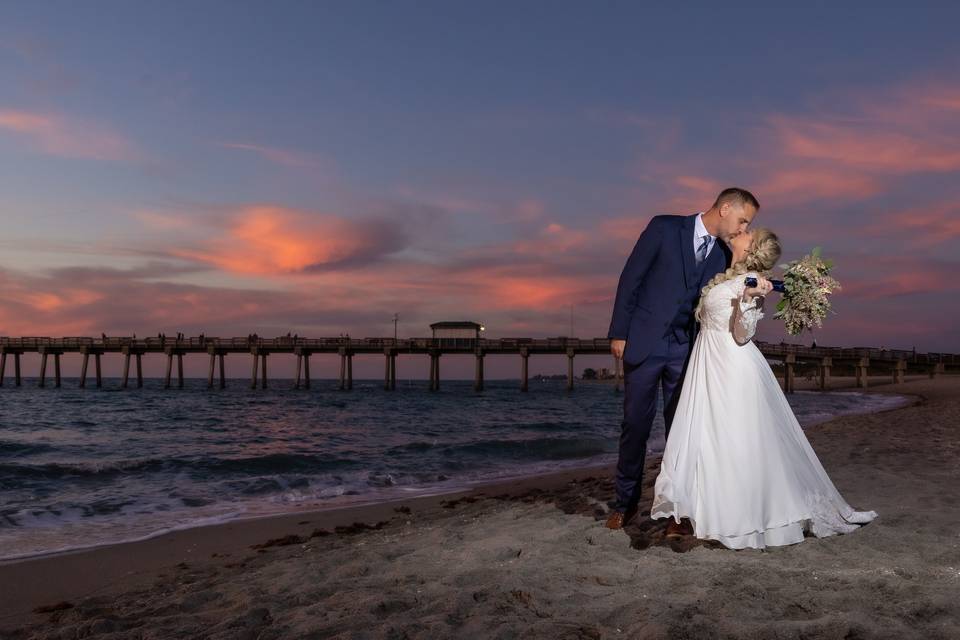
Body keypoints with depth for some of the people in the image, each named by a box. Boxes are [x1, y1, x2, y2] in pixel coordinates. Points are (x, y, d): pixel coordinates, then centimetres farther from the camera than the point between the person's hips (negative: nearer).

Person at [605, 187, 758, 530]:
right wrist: (619, 333, -9)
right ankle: (626, 502, 18)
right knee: (635, 425, 4)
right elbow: (631, 278, -5)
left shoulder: (723, 255, 8)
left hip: (686, 349, 4)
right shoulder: (664, 228, -5)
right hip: (644, 344, -3)